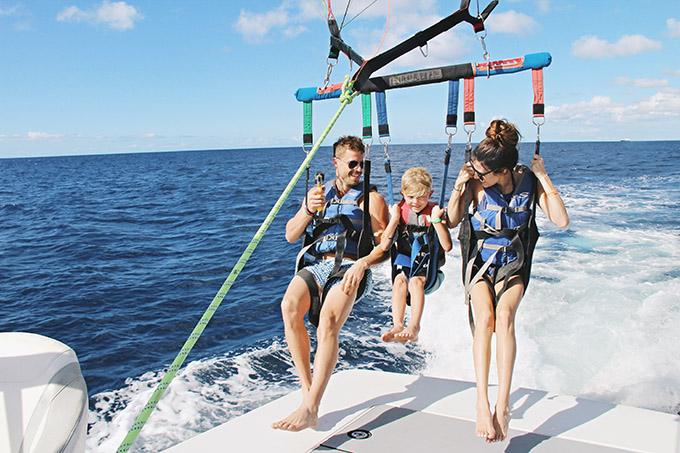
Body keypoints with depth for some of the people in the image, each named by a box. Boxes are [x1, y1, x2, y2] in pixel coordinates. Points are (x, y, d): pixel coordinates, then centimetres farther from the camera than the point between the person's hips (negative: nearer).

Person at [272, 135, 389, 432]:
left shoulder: (371, 198, 10)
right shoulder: (318, 193, 21)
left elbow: (385, 248, 3)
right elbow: (290, 236, 15)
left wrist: (362, 263, -18)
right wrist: (309, 211, -4)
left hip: (350, 269, -3)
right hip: (316, 266, 4)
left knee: (327, 321, -33)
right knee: (289, 306, -30)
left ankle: (310, 408, -34)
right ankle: (307, 390, -24)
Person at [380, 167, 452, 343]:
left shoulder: (435, 211, -1)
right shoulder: (399, 211, 4)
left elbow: (447, 246, -13)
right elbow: (384, 247, -5)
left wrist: (436, 220, -19)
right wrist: (394, 219, -11)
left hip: (430, 264, -2)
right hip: (405, 261, 2)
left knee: (416, 281, -33)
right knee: (400, 280, -29)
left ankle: (414, 326, -38)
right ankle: (397, 326, -37)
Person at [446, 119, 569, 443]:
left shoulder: (528, 181, -7)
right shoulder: (476, 183, -9)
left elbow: (561, 221, -13)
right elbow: (452, 221, -1)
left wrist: (543, 177, -16)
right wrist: (459, 186, -16)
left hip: (513, 265, 0)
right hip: (480, 262, 0)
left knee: (504, 315, -30)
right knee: (484, 317, -29)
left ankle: (502, 404, -28)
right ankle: (482, 403, -28)